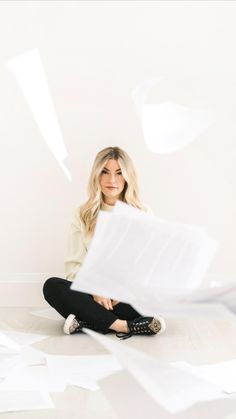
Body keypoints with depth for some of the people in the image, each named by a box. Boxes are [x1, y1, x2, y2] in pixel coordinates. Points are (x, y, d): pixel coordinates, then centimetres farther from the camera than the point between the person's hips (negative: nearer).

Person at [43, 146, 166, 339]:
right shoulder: (83, 214, 5)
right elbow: (74, 264, 0)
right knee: (52, 286, -26)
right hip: (93, 295, 1)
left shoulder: (143, 213, 5)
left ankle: (86, 321, -25)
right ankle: (124, 326, -29)